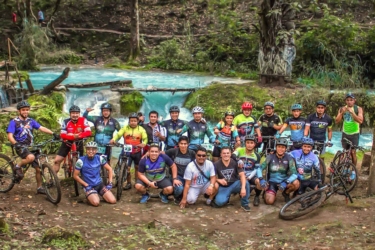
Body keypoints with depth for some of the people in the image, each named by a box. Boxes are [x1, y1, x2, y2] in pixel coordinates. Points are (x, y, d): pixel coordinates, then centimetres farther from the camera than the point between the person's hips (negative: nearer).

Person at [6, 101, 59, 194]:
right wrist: (16, 144, -33)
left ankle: (39, 187, 17)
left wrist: (53, 134, -17)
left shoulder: (31, 121, 9)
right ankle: (17, 167, -9)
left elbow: (41, 128, -2)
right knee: (31, 157, -36)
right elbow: (10, 136, -13)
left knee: (38, 168, 2)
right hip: (21, 147, -5)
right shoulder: (14, 122, -4)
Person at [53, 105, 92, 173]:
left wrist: (78, 136, -44)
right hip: (68, 142, 0)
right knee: (57, 160, -6)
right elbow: (62, 135, -22)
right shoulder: (66, 122, -17)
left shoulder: (83, 120, -18)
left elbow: (88, 132, -26)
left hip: (78, 142, 0)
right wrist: (73, 136, -41)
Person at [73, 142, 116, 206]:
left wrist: (110, 182, -4)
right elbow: (75, 175, -9)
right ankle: (90, 196, 4)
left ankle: (100, 194, 16)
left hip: (99, 184, 4)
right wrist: (86, 185, -14)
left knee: (113, 201, -12)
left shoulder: (100, 158, -5)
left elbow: (109, 169, 6)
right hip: (89, 186, -3)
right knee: (96, 202, -29)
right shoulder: (81, 161, -14)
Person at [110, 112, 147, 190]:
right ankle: (128, 183, 11)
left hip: (137, 152, 0)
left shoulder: (141, 129, -2)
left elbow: (145, 138, -11)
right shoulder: (125, 128, -1)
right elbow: (118, 134, -13)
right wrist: (113, 139, -33)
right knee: (127, 167, -5)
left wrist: (144, 143, -33)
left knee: (137, 167, 12)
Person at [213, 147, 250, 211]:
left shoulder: (235, 162, -9)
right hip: (223, 187, -1)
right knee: (219, 202, -29)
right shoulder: (216, 164, -9)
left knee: (246, 183, -31)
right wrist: (219, 180, -27)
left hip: (234, 185, 1)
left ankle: (244, 204, -10)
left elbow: (242, 175, -20)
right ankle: (227, 197, 10)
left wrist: (243, 188, -35)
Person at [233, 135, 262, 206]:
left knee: (259, 181, -30)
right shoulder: (240, 150, -6)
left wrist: (249, 177, -19)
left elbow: (256, 169, -1)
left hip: (250, 175, 0)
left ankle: (257, 197, 0)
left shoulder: (257, 156, 2)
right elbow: (233, 155, -26)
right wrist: (238, 160, -49)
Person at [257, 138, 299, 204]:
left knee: (296, 183, -30)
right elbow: (259, 168, -9)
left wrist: (285, 182, -34)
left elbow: (294, 174, -17)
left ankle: (286, 193, 4)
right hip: (272, 182, -1)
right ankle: (273, 194, 14)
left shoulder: (289, 158, -10)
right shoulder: (270, 157, -10)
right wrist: (261, 179, -28)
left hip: (283, 181, 1)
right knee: (269, 201, -24)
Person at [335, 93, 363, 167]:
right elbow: (337, 121, -5)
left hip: (354, 134, -3)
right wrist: (342, 112, -20)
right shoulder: (342, 109, 2)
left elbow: (360, 121, -20)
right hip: (345, 134, 3)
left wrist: (352, 112, -28)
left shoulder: (358, 109, -6)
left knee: (353, 152, -5)